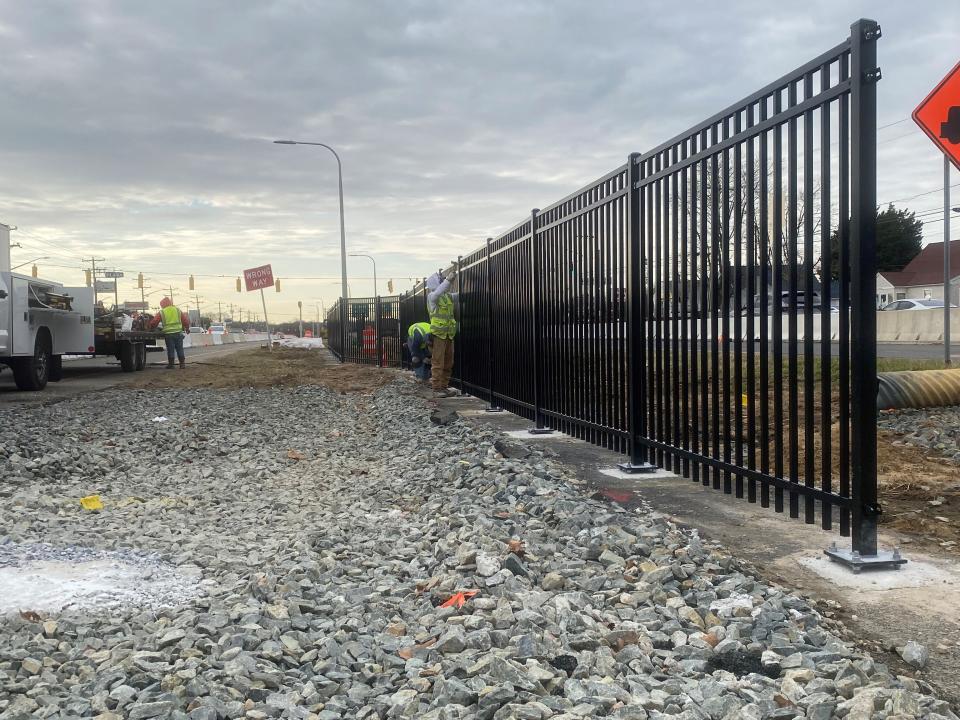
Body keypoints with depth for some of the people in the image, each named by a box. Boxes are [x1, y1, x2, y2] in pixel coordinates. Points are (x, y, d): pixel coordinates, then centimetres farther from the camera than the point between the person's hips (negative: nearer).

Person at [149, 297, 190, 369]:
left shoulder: (161, 312, 1)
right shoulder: (178, 310, 9)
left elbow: (153, 322, 0)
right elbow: (185, 320, 11)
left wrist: (151, 328, 19)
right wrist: (187, 328, 25)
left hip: (168, 334, -2)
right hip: (178, 333, 2)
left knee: (170, 350, 4)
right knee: (180, 349, 7)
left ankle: (171, 364, 7)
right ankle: (182, 364, 6)